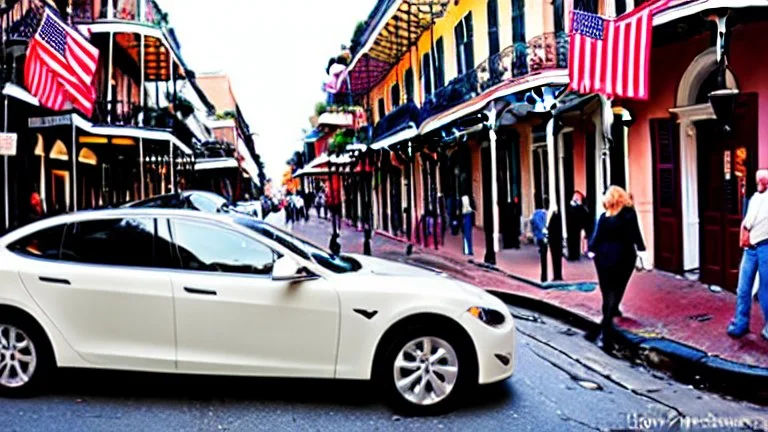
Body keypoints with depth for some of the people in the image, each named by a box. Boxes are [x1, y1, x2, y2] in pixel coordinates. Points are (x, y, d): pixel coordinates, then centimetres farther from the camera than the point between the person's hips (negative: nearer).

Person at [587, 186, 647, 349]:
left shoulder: (604, 216, -2)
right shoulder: (630, 214, -3)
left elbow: (598, 236, -3)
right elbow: (636, 234, -6)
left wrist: (592, 250, 5)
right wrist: (641, 250, -3)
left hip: (604, 257, 1)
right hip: (624, 257, -1)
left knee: (607, 293, 7)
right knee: (616, 291, 7)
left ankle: (607, 329, 14)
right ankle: (604, 329, 5)